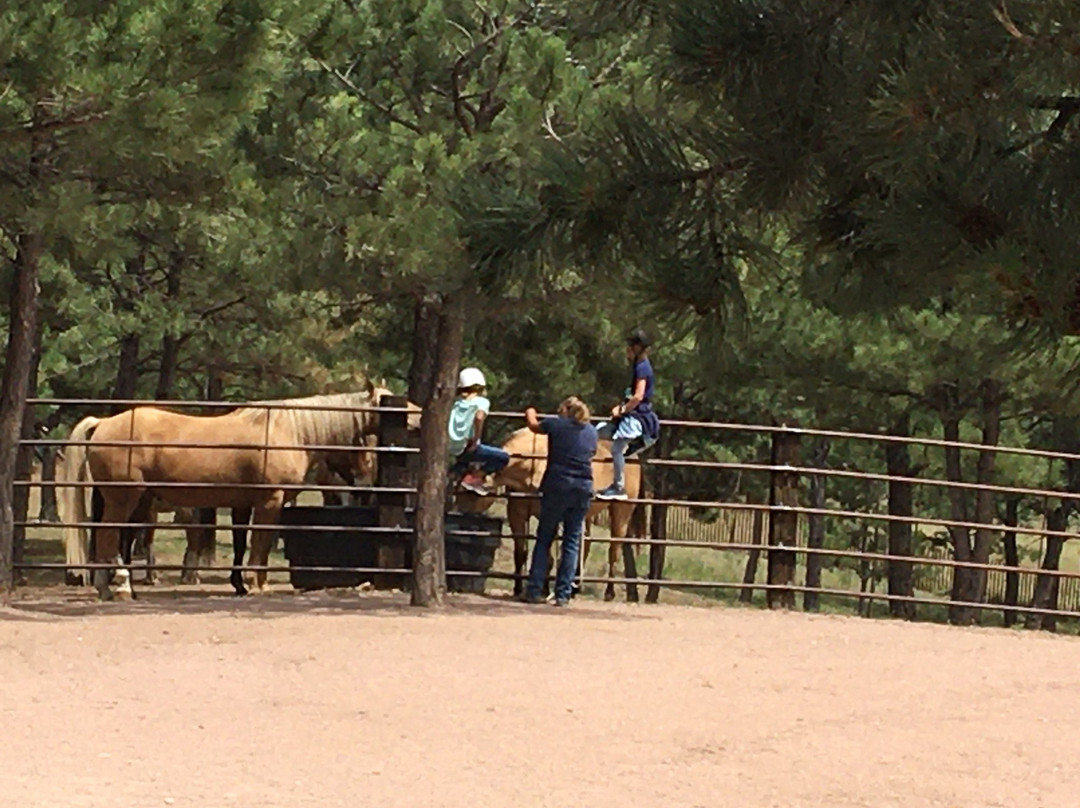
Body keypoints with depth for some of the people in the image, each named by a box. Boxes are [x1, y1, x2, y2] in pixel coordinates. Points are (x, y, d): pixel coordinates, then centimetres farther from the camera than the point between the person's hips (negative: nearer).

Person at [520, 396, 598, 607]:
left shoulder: (556, 425, 0)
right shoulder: (591, 432, 9)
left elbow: (534, 426, 19)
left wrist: (530, 414, 42)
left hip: (557, 486, -2)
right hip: (584, 489, 3)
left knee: (544, 539, 7)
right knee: (572, 542, 5)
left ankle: (534, 590, 3)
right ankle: (563, 594, 1)